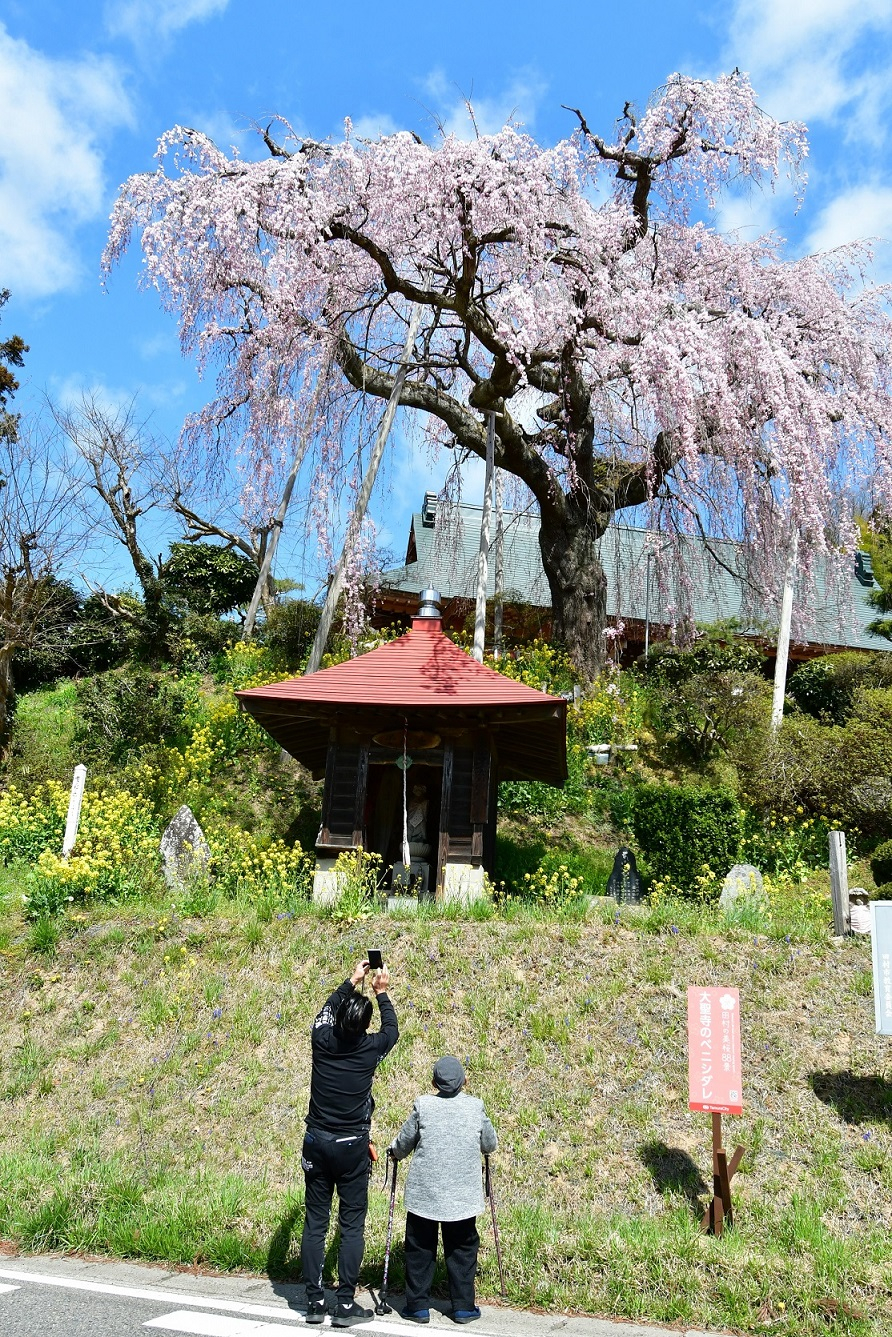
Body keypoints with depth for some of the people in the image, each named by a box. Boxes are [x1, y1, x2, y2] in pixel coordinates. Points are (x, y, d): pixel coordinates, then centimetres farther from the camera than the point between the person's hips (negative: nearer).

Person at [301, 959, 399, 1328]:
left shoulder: (322, 1040, -6)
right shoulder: (370, 1048, -10)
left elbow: (324, 1013, 18)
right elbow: (392, 1029, 13)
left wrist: (351, 982, 26)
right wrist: (382, 992, 24)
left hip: (317, 1143, 3)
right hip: (352, 1147, -2)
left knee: (315, 1223, 8)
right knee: (352, 1226, 5)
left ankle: (314, 1302, 13)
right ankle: (345, 1305, 6)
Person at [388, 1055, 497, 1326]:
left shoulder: (423, 1105, -7)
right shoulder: (475, 1106, -4)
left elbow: (403, 1144, 2)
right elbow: (489, 1145, 10)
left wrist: (394, 1152, 24)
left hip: (424, 1194, -1)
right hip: (462, 1196, 1)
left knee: (420, 1249, 13)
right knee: (462, 1249, 15)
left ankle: (418, 1306, 17)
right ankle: (463, 1307, 18)